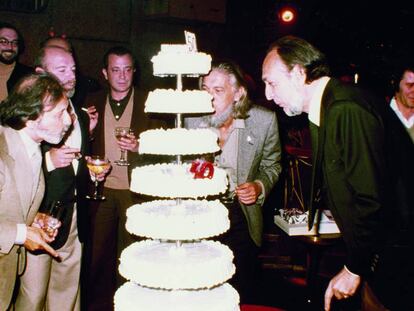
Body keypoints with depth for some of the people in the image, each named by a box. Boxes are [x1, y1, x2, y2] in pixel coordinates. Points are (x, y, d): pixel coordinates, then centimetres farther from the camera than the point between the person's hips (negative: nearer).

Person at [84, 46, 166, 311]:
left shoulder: (149, 103, -2)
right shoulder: (93, 102, 8)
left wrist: (139, 147, -19)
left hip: (135, 190, -2)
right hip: (101, 189, 3)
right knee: (98, 251, 10)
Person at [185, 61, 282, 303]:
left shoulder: (264, 120, -12)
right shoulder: (191, 119, -9)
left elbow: (271, 165, 4)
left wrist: (259, 186, -15)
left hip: (241, 215, 0)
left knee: (242, 295, 12)